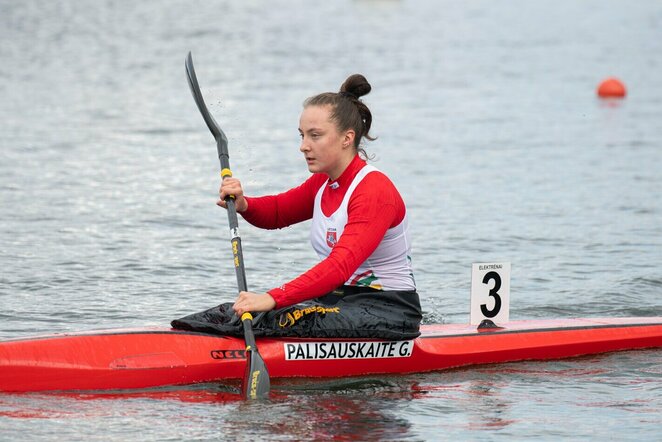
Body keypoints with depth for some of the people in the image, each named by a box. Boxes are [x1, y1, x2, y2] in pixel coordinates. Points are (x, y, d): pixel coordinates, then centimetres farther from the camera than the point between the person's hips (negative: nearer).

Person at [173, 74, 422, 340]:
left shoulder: (375, 191, -21)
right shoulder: (323, 183, 8)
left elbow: (341, 265, -33)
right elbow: (277, 211, 23)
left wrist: (274, 298, -42)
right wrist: (242, 205, -3)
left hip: (389, 309, -9)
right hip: (340, 298, 9)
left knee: (298, 318, -33)